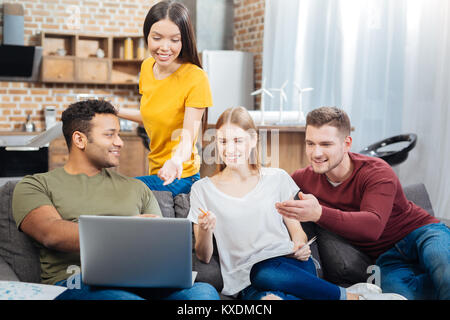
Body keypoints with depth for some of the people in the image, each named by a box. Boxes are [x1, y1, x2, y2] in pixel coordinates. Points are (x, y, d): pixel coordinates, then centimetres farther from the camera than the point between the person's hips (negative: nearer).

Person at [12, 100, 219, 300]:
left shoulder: (136, 188, 25)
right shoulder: (35, 185, 13)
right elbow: (51, 233, -7)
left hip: (135, 281, 5)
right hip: (75, 284, -4)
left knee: (204, 291, -28)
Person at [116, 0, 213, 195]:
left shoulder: (195, 78, -18)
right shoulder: (147, 66, 3)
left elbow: (188, 136, -23)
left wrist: (176, 160, -43)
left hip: (180, 178, -7)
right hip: (156, 170, 7)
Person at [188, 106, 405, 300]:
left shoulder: (277, 178, 13)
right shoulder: (202, 190, 10)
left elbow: (297, 230, 15)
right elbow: (203, 256, 8)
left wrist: (300, 247, -8)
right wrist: (205, 231, -14)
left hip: (290, 265, 1)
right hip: (245, 284, 0)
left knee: (266, 272, -38)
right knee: (269, 298, -38)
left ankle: (351, 296, -22)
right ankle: (353, 297, -21)